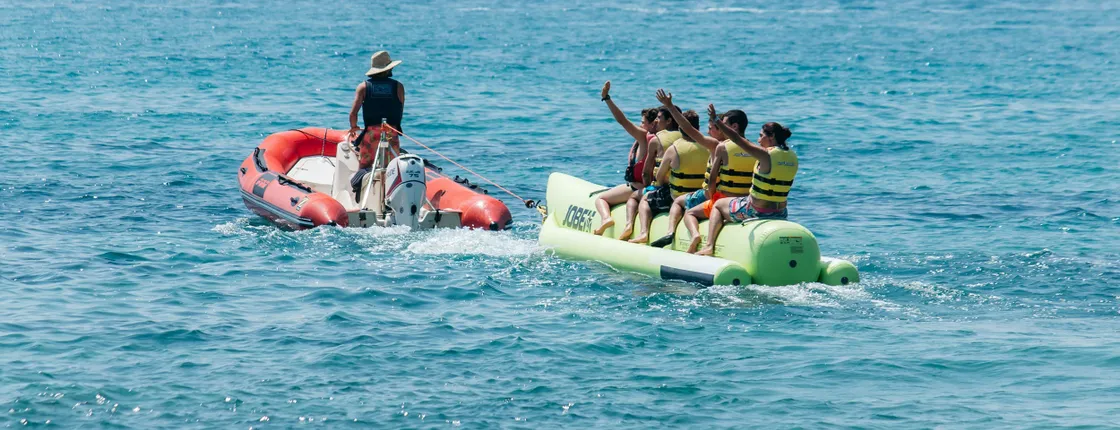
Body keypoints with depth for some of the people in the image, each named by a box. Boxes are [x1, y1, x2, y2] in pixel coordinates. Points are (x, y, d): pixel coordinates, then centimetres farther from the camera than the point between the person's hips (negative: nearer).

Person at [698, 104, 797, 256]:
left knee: (718, 205, 18)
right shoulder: (792, 157, 0)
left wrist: (716, 120, -13)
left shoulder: (766, 155, -20)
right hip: (781, 214, 6)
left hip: (756, 211, -6)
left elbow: (738, 140, -19)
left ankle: (709, 246, 9)